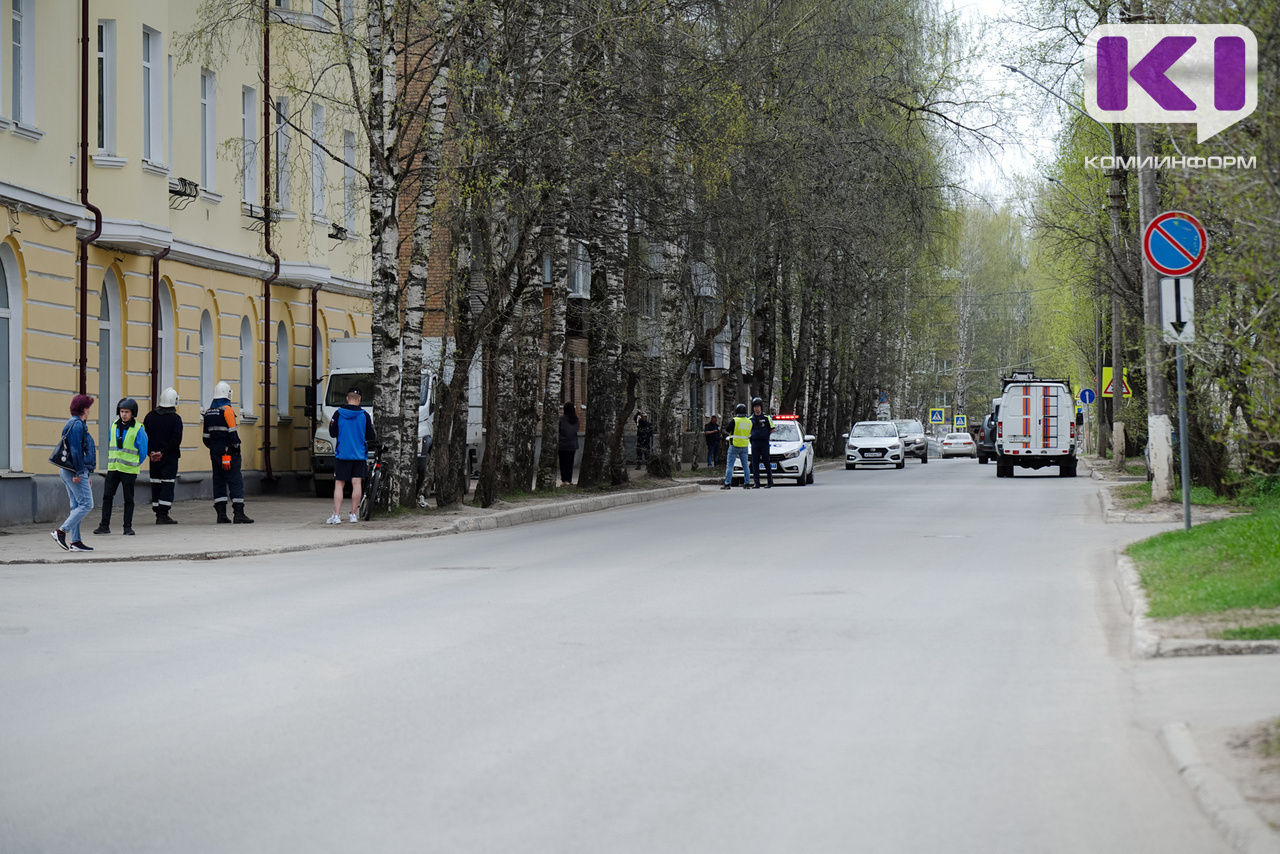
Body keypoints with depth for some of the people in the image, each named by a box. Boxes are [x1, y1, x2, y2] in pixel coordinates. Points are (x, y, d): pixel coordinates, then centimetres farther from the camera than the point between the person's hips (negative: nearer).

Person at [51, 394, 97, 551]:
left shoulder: (73, 423, 19)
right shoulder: (77, 425, -14)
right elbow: (75, 450, -20)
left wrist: (84, 474, 24)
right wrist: (78, 473, -21)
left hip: (67, 471, 11)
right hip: (75, 470, -11)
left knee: (76, 505, 10)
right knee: (86, 504, -10)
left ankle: (75, 541, 9)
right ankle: (61, 532, -14)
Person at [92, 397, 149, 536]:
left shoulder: (138, 429, -8)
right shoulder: (114, 425, 7)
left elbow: (143, 449, -1)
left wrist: (135, 464, 6)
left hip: (129, 469, -4)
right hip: (113, 467, 4)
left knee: (128, 499, 3)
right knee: (107, 496, 1)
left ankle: (128, 527, 9)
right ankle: (104, 525, 6)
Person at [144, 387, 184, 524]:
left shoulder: (150, 416, 5)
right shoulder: (175, 418, -9)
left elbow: (144, 436, 3)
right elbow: (176, 440, -16)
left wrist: (151, 452, -3)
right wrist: (163, 453, -13)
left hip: (154, 458, 4)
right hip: (170, 457, -4)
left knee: (156, 483, 11)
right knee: (168, 484, -3)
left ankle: (158, 513, 13)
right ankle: (163, 514, -9)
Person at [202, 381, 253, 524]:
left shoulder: (208, 412, 11)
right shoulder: (227, 410, -11)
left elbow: (206, 435, 15)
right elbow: (232, 432, -16)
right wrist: (236, 446, -7)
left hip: (215, 451, 7)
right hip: (228, 451, -7)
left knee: (219, 480, 10)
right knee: (235, 481, -7)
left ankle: (221, 513, 7)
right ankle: (238, 514, -12)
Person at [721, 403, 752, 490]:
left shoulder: (735, 420, -13)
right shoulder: (749, 421, 4)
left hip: (734, 446, -5)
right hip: (744, 446, 5)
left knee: (729, 465, -2)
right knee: (745, 466, 12)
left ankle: (727, 483, -8)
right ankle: (747, 483, 10)